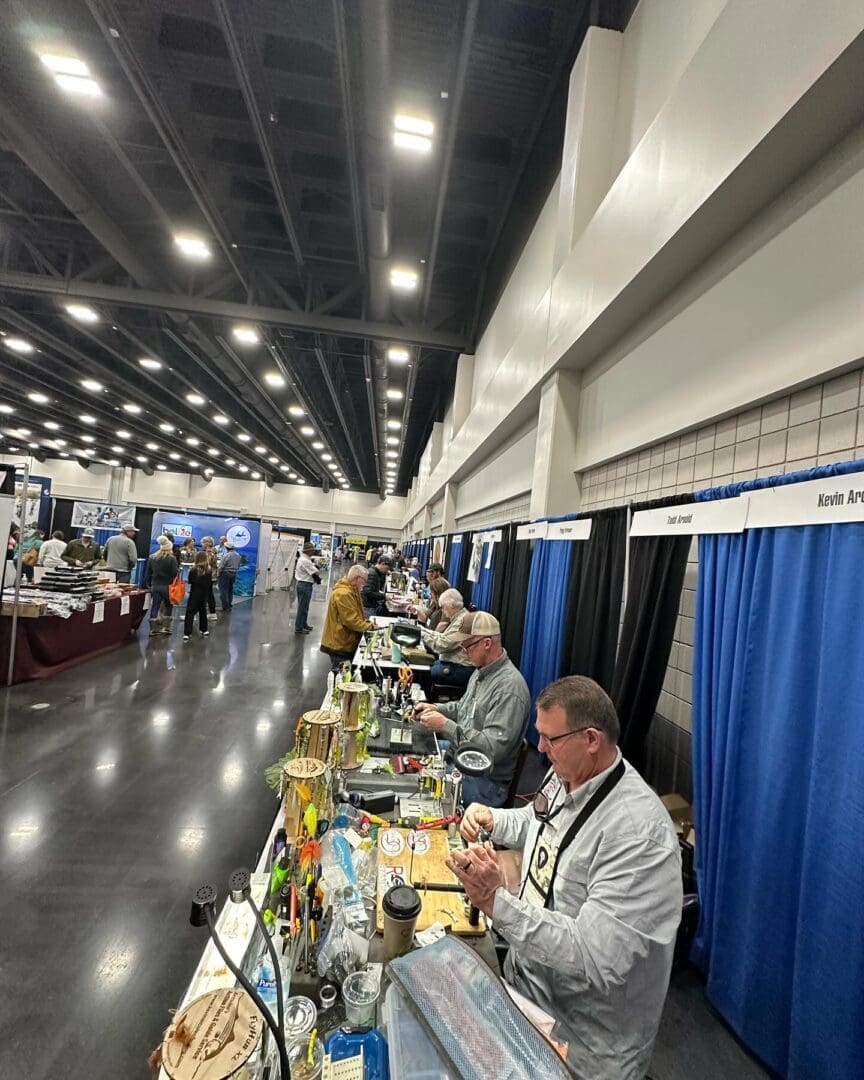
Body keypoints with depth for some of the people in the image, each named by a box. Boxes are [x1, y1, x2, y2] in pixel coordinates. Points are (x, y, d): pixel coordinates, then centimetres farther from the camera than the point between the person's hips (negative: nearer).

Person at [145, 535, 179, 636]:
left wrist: (149, 584, 18)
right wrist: (178, 570, 7)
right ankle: (166, 627, 12)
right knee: (168, 606, 13)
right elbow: (175, 572, -15)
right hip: (167, 586, -4)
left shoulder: (152, 558, 6)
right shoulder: (172, 558, -12)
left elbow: (148, 572, 10)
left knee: (155, 607, 8)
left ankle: (153, 629, 9)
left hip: (155, 586, 4)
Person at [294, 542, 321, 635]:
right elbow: (315, 573, -17)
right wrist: (318, 579, 1)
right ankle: (298, 628, 2)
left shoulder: (303, 559, 14)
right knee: (302, 607, -4)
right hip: (305, 585, -11)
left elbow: (312, 570, 14)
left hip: (302, 584, 11)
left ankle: (304, 624, 30)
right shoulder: (305, 561, -20)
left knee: (304, 606, 19)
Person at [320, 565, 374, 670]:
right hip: (339, 644, -10)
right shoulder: (343, 594, -25)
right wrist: (369, 626, -14)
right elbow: (351, 621, -26)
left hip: (344, 642, 10)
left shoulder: (350, 590, 10)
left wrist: (366, 622, 4)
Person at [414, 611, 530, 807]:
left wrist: (445, 725, -25)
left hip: (484, 781, -9)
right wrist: (436, 709, 2)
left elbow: (493, 748, -29)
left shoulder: (510, 687, -26)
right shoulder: (482, 671, 6)